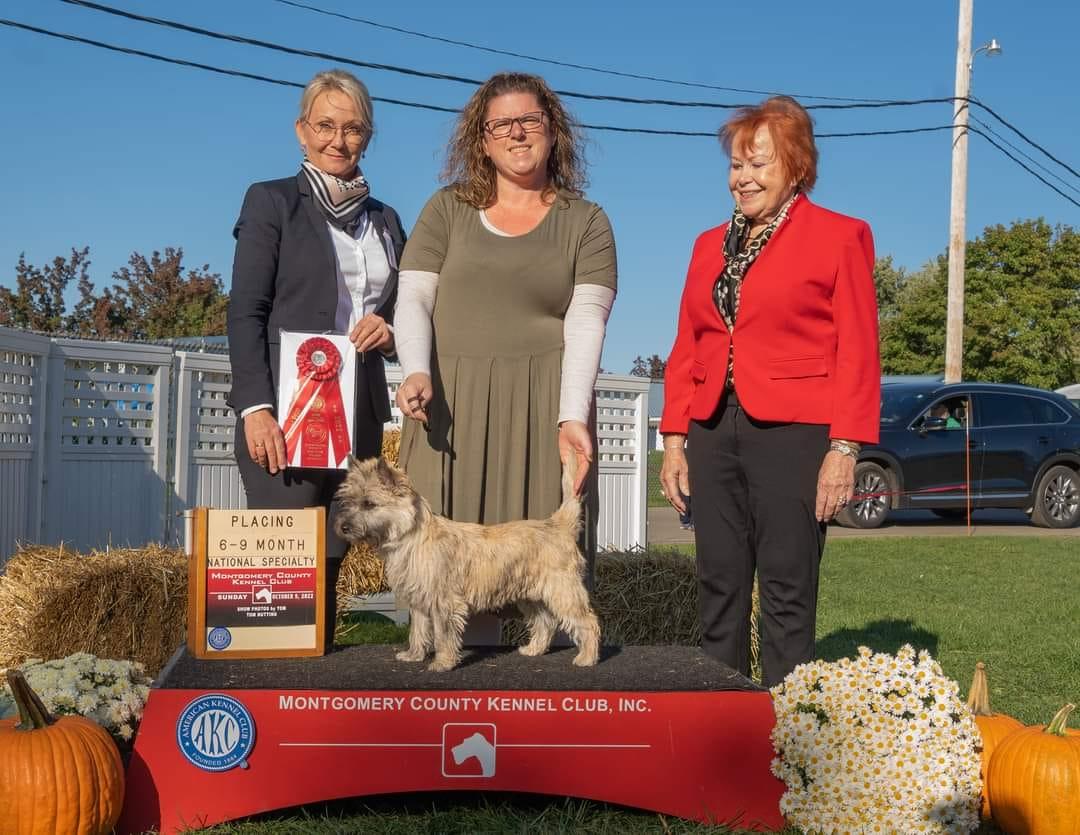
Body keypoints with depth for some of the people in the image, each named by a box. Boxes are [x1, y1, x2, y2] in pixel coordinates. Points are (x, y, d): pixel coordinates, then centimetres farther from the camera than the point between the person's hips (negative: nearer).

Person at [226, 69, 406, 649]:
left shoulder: (384, 219, 18)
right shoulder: (272, 202, 3)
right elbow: (245, 313, -5)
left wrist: (389, 330, -1)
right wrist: (256, 407, -16)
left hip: (359, 415, 5)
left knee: (330, 564, 5)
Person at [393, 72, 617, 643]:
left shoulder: (586, 222, 8)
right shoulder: (447, 210, 13)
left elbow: (585, 323, -3)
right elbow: (413, 300, 5)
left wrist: (571, 417, -16)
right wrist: (417, 373, -14)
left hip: (543, 406, -1)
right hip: (450, 405, 1)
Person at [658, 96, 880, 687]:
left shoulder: (839, 237, 1)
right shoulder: (710, 245, 17)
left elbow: (857, 352, -4)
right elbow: (685, 349, 16)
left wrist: (844, 448, -12)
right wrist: (674, 439, 9)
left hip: (792, 434, -5)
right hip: (714, 433, 5)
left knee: (787, 594, -2)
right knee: (718, 589, 8)